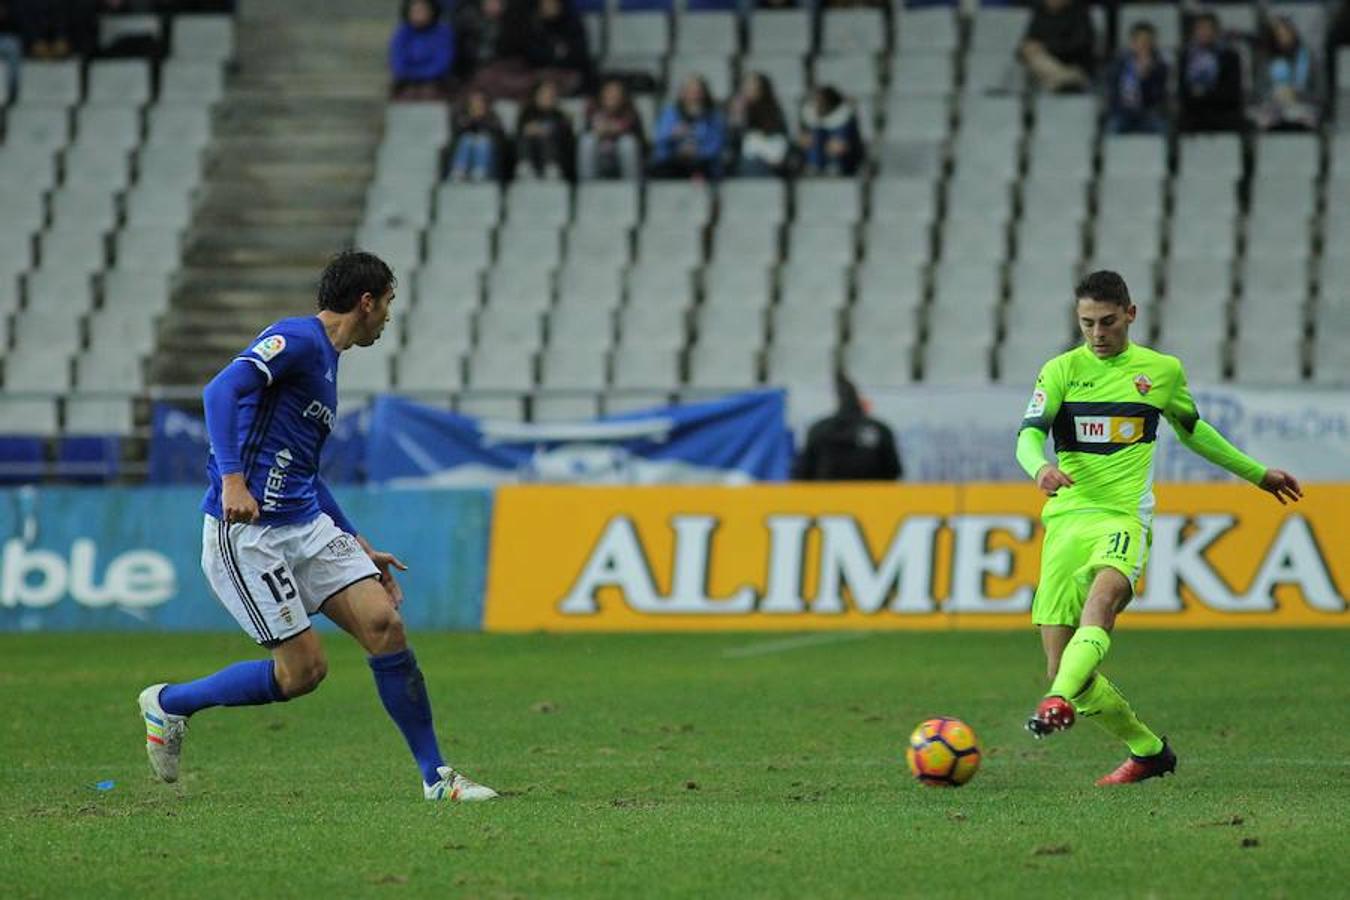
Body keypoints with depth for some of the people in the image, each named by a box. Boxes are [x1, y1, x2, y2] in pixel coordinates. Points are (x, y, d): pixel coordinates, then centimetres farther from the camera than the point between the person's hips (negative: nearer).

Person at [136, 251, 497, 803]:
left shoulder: (327, 360, 20)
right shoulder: (296, 339, -9)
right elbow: (221, 389, -25)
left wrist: (359, 547, 29)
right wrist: (232, 479, -37)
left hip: (307, 527, 9)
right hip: (246, 532, -9)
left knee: (383, 623, -6)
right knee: (303, 671, -8)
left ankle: (436, 777, 1)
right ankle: (167, 704, 12)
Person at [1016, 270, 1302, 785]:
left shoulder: (1162, 371, 12)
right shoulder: (1061, 371, 8)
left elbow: (1192, 429, 30)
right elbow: (1028, 434, -6)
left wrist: (1256, 473, 40)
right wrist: (1040, 467, -30)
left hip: (1123, 517, -2)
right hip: (1065, 517, 2)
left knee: (1102, 594, -37)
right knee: (1063, 669, -3)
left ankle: (1059, 704, -56)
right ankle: (1148, 751, 16)